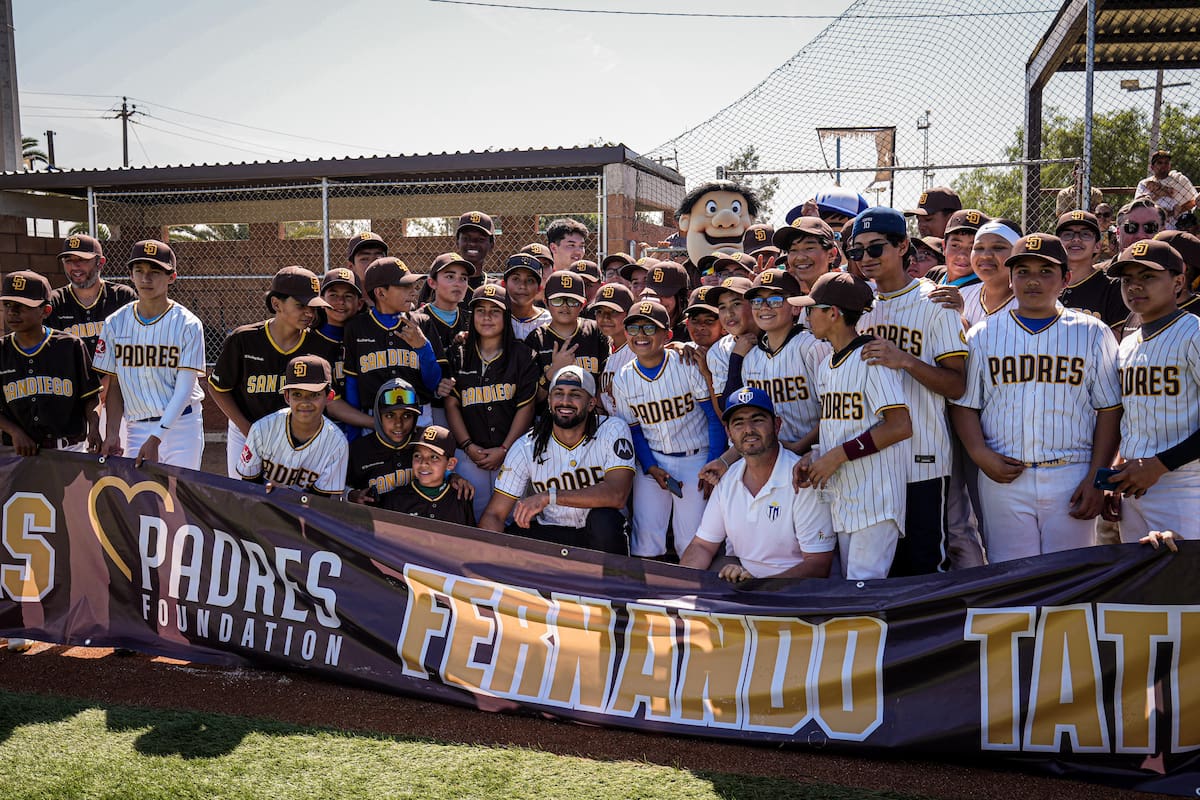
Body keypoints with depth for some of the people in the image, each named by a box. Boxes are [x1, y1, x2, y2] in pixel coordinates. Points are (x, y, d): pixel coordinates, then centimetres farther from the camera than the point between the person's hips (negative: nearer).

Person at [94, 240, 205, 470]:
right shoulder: (115, 323, 5)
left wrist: (156, 438, -19)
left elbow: (185, 388, -11)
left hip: (181, 424, -3)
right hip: (136, 427, 3)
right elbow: (114, 385, 9)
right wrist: (112, 434, -1)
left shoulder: (188, 324, -6)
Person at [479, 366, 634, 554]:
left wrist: (549, 496, -33)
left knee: (604, 519, -35)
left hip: (601, 532, -2)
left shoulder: (613, 431, -12)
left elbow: (617, 495, -27)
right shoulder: (527, 447, -7)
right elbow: (494, 514, -8)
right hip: (550, 532, 2)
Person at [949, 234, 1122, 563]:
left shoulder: (1092, 334, 7)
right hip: (1002, 478, 1)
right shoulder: (983, 335, 9)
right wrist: (981, 455, -7)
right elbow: (964, 404, 9)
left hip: (1071, 479, 0)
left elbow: (1109, 410, 4)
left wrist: (1096, 478, -3)